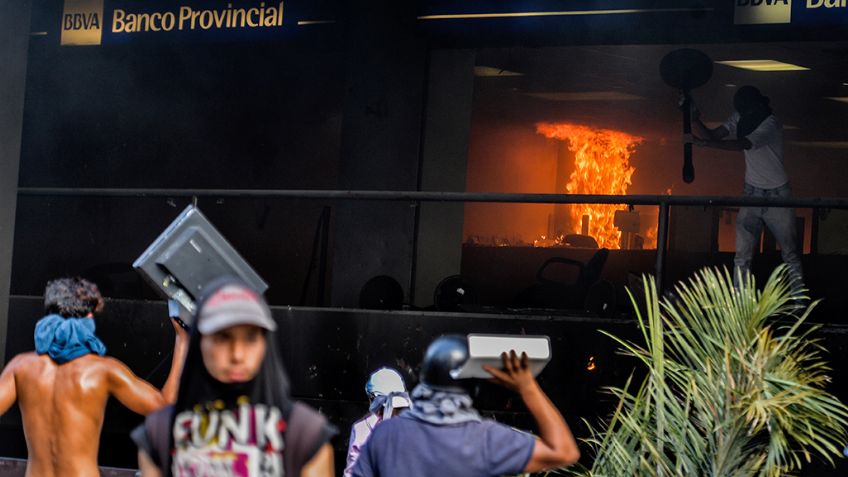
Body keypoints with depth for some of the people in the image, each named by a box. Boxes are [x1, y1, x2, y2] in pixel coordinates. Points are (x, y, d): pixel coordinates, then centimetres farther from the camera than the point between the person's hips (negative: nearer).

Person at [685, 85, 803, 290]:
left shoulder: (770, 124, -20)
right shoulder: (740, 119, 1)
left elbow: (743, 144, -33)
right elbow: (712, 135, -3)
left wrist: (704, 143, -42)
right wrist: (695, 120, -23)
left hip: (777, 195, -5)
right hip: (752, 192, 5)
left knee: (790, 252, 1)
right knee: (742, 255, -2)